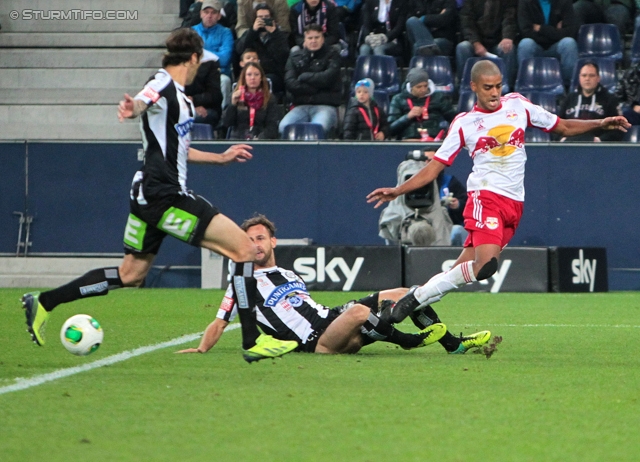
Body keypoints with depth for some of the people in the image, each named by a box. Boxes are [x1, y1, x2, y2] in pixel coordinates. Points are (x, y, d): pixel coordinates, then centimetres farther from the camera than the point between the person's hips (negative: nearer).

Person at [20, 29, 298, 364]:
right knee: (244, 248, -10)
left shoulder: (178, 95, 18)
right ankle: (253, 342, -10)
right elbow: (142, 101, -35)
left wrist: (221, 158, 40)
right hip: (164, 195, -11)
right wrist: (132, 108, -58)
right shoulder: (163, 85, -11)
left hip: (150, 195, 11)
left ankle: (43, 303, 22)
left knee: (131, 274, 18)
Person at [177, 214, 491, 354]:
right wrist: (201, 349, -13)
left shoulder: (290, 275, 28)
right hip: (313, 341, -8)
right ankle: (408, 341, -17)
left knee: (401, 295, 3)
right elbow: (219, 323, 2)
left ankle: (453, 343, 5)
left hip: (330, 318, 8)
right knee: (358, 311, -38)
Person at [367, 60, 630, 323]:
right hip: (485, 196, -4)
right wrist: (397, 191, -5)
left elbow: (564, 127, 20)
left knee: (464, 269, -5)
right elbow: (433, 168, 5)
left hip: (514, 204, 4)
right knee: (485, 265, -26)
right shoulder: (464, 123, 4)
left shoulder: (518, 105, 12)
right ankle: (417, 297, -13)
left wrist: (600, 124, 5)